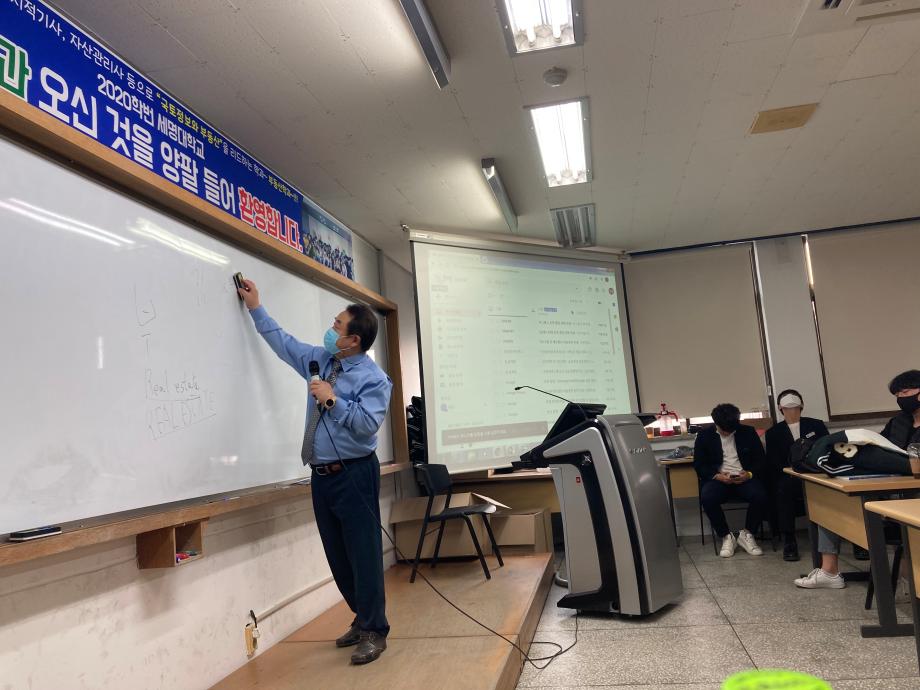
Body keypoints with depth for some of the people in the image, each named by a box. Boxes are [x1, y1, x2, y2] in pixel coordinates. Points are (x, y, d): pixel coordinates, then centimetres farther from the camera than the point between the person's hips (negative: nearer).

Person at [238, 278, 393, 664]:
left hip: (354, 475, -7)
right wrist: (256, 308, 23)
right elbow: (282, 341, 21)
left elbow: (366, 425, -22)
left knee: (363, 553, -1)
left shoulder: (374, 379, -12)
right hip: (322, 475, 7)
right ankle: (363, 618, 31)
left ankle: (374, 631, 13)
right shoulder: (319, 360, 9)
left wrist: (332, 400, -21)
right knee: (337, 555, 15)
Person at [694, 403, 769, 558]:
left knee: (760, 495, -31)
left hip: (744, 478, 1)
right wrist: (717, 476, -15)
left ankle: (746, 535, -5)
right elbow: (699, 465, 4)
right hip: (718, 479, -1)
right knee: (707, 498, -33)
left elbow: (761, 459, 10)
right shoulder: (704, 436, 7)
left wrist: (750, 474, -11)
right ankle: (726, 537, -10)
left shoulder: (748, 432, 11)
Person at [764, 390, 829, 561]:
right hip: (789, 480, -1)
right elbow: (773, 464, 6)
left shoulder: (816, 425, 20)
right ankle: (789, 541, -30)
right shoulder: (773, 433, 16)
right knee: (784, 486, -35)